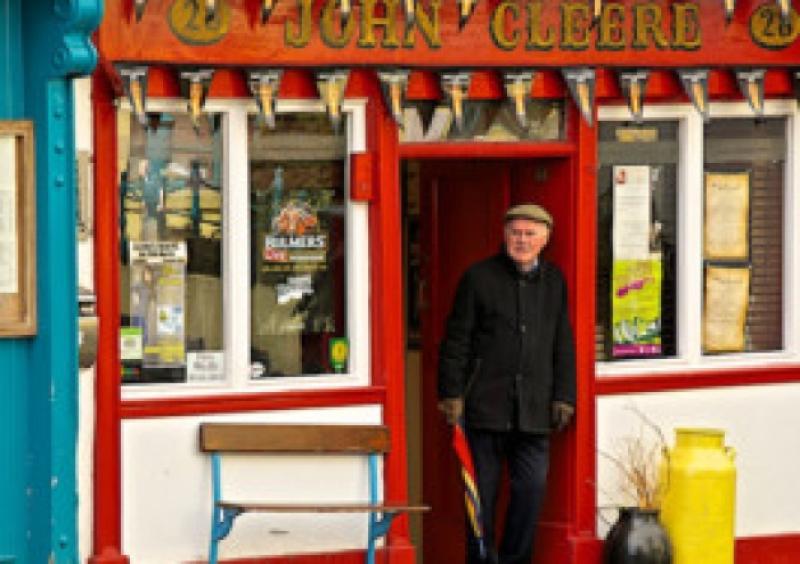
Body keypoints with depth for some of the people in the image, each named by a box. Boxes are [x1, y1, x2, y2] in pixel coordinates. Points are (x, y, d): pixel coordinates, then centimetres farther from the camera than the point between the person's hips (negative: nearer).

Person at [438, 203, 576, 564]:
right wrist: (451, 393, -6)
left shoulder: (554, 282, 12)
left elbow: (563, 345, 16)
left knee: (532, 487, 0)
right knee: (482, 492, 2)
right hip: (485, 405, -3)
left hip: (534, 409, 3)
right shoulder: (479, 278, 1)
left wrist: (563, 397, 9)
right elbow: (456, 340, 0)